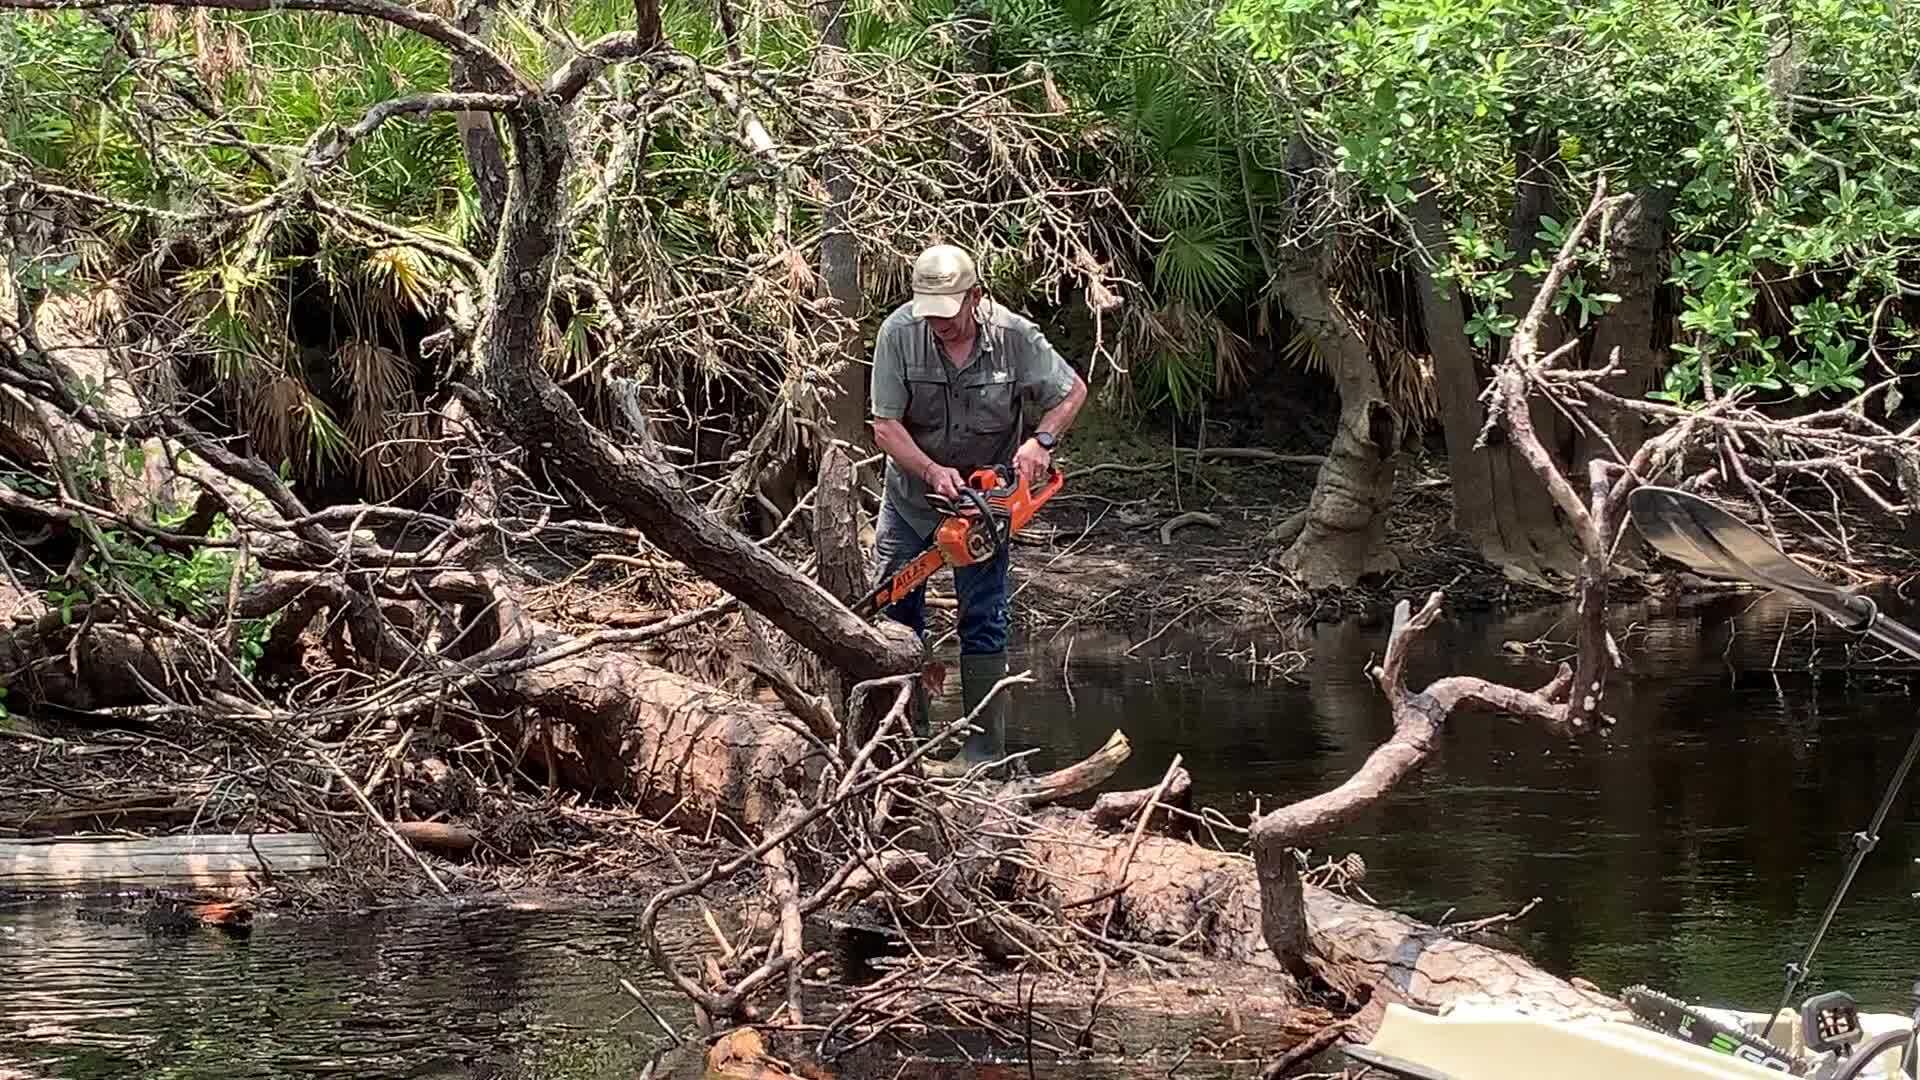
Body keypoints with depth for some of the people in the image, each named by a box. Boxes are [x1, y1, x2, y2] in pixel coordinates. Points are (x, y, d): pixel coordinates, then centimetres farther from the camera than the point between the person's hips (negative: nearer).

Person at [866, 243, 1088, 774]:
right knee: (894, 608, 5)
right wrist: (933, 472, -34)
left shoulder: (1014, 336, -22)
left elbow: (1073, 391, -6)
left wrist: (1041, 441, -23)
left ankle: (984, 746, 1)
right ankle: (909, 732, 18)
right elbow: (886, 426, -20)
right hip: (911, 490, 2)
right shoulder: (899, 333, -23)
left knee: (983, 620, -4)